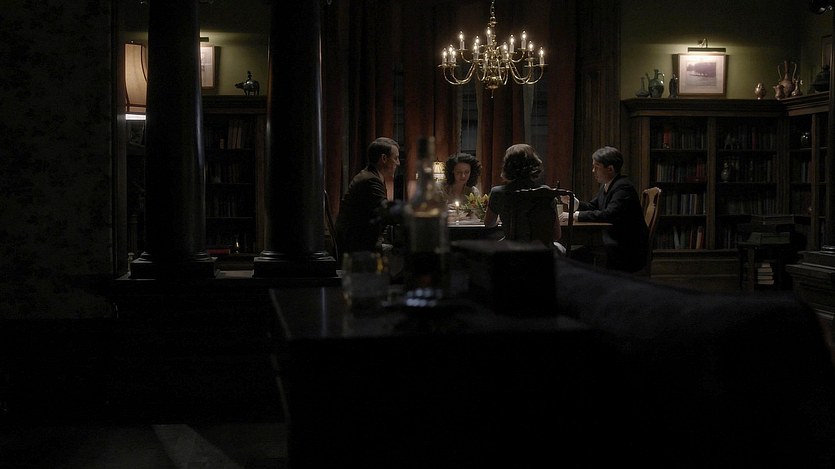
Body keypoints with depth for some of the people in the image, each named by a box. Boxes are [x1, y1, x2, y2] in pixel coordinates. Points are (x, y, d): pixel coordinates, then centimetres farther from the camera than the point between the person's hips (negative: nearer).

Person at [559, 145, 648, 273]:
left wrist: (575, 215, -30)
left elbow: (609, 215, -31)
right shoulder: (606, 186, 11)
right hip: (612, 244, 9)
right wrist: (573, 201, 0)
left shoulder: (623, 187, -19)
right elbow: (592, 207, 20)